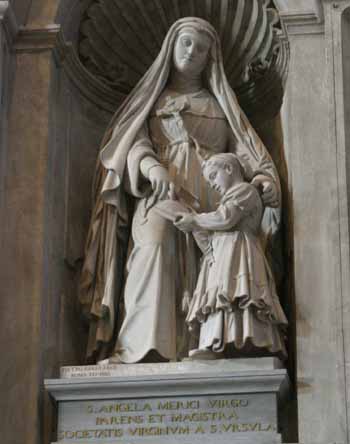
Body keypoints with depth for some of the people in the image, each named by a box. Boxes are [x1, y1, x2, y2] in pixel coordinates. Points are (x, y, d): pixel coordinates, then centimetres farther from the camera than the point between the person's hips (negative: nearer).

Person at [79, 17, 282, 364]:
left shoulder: (220, 101, 28)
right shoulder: (151, 96, 25)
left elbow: (244, 145, 13)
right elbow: (134, 141, 7)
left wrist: (264, 176, -11)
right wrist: (151, 166, -17)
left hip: (209, 198, 2)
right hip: (159, 193, -2)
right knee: (154, 246, -32)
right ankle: (145, 348, -44)